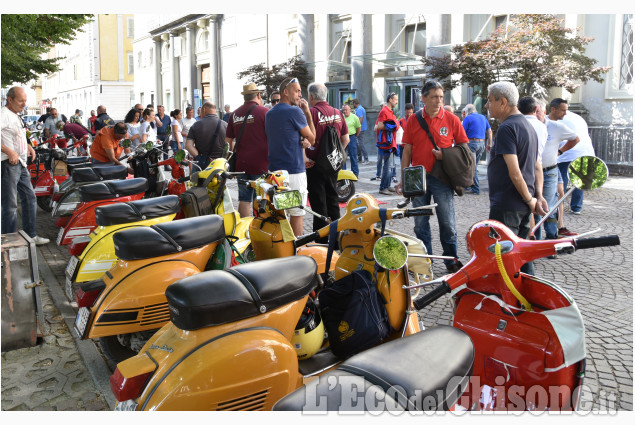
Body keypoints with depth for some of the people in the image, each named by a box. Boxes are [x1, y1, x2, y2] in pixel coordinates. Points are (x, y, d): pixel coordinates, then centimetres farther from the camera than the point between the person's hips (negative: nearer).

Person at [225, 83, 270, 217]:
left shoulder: (235, 114, 10)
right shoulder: (264, 111, -6)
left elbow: (228, 140, 15)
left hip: (241, 164, 5)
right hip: (261, 164, -5)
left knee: (244, 200, 10)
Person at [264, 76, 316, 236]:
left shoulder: (269, 114, 12)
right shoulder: (295, 112, -12)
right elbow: (312, 139, -2)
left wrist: (301, 141, 3)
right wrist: (308, 113, 3)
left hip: (273, 170, 8)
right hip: (294, 172, -8)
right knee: (296, 213, 0)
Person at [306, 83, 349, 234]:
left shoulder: (311, 112, -12)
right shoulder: (338, 113, 7)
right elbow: (345, 139, 12)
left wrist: (304, 157, -18)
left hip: (315, 164, -6)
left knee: (318, 202, 0)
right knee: (332, 199, 17)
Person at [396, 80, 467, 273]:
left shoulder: (452, 120, 0)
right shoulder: (413, 121, 4)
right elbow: (407, 152, 7)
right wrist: (403, 179, 3)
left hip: (442, 178, -2)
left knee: (447, 222, 2)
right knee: (420, 223, 9)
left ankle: (451, 259, 16)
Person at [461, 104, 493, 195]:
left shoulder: (468, 118, -4)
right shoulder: (483, 117, 14)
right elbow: (489, 131, 14)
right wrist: (489, 144, 19)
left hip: (471, 143, -7)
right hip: (482, 143, 7)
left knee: (472, 167, -3)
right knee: (474, 166, 13)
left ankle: (476, 189, -3)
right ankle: (469, 186, 16)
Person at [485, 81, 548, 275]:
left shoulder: (507, 128, -16)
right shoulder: (528, 126, 16)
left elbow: (514, 172, -22)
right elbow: (537, 166, 16)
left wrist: (530, 200, -12)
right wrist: (538, 196, 7)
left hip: (506, 205, -10)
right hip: (523, 206, 10)